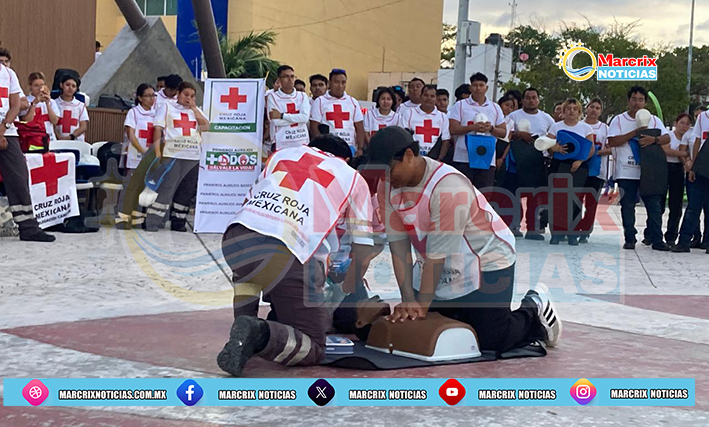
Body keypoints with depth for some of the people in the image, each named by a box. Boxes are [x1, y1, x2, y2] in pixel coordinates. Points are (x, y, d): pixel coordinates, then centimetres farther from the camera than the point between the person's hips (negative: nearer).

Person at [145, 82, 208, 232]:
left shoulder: (196, 111, 20)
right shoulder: (167, 107, 10)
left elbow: (206, 126, 4)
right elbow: (158, 129, 1)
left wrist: (194, 109, 4)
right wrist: (157, 153, -9)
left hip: (193, 156, 4)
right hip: (172, 155, -4)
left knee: (187, 191, 6)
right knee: (165, 188, -10)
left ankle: (178, 221, 15)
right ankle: (151, 223, -10)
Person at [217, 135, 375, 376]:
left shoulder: (284, 154, 31)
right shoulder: (354, 179, 23)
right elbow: (363, 253, 20)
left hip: (234, 239, 4)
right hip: (287, 257, -4)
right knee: (313, 349, 7)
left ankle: (244, 320, 21)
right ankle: (260, 333, -19)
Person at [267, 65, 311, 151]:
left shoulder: (302, 96, 10)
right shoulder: (273, 97, 1)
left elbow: (305, 117, -7)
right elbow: (276, 121, -11)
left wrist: (282, 115, -10)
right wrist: (297, 117, -5)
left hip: (302, 143, 3)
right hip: (281, 144, -3)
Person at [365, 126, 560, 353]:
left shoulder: (448, 187, -30)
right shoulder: (387, 186, -8)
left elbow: (438, 253, -27)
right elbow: (398, 242, -12)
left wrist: (422, 306, -23)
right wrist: (408, 300, -19)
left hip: (487, 260, -7)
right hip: (441, 269, 7)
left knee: (490, 341, -12)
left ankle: (534, 308, 19)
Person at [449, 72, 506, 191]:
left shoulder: (495, 108, 13)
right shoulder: (460, 106, 5)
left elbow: (503, 132, 11)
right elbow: (453, 129, -4)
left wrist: (491, 128, -9)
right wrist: (473, 128, -16)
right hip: (463, 159, -2)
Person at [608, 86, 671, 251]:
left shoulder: (654, 120, 10)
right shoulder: (619, 120, 4)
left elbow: (667, 138, 0)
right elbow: (612, 142, -9)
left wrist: (653, 139, -21)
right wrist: (635, 133, -14)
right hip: (626, 173, -1)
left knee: (654, 206, 0)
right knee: (627, 206, 3)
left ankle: (657, 240, 5)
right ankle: (630, 239, 11)